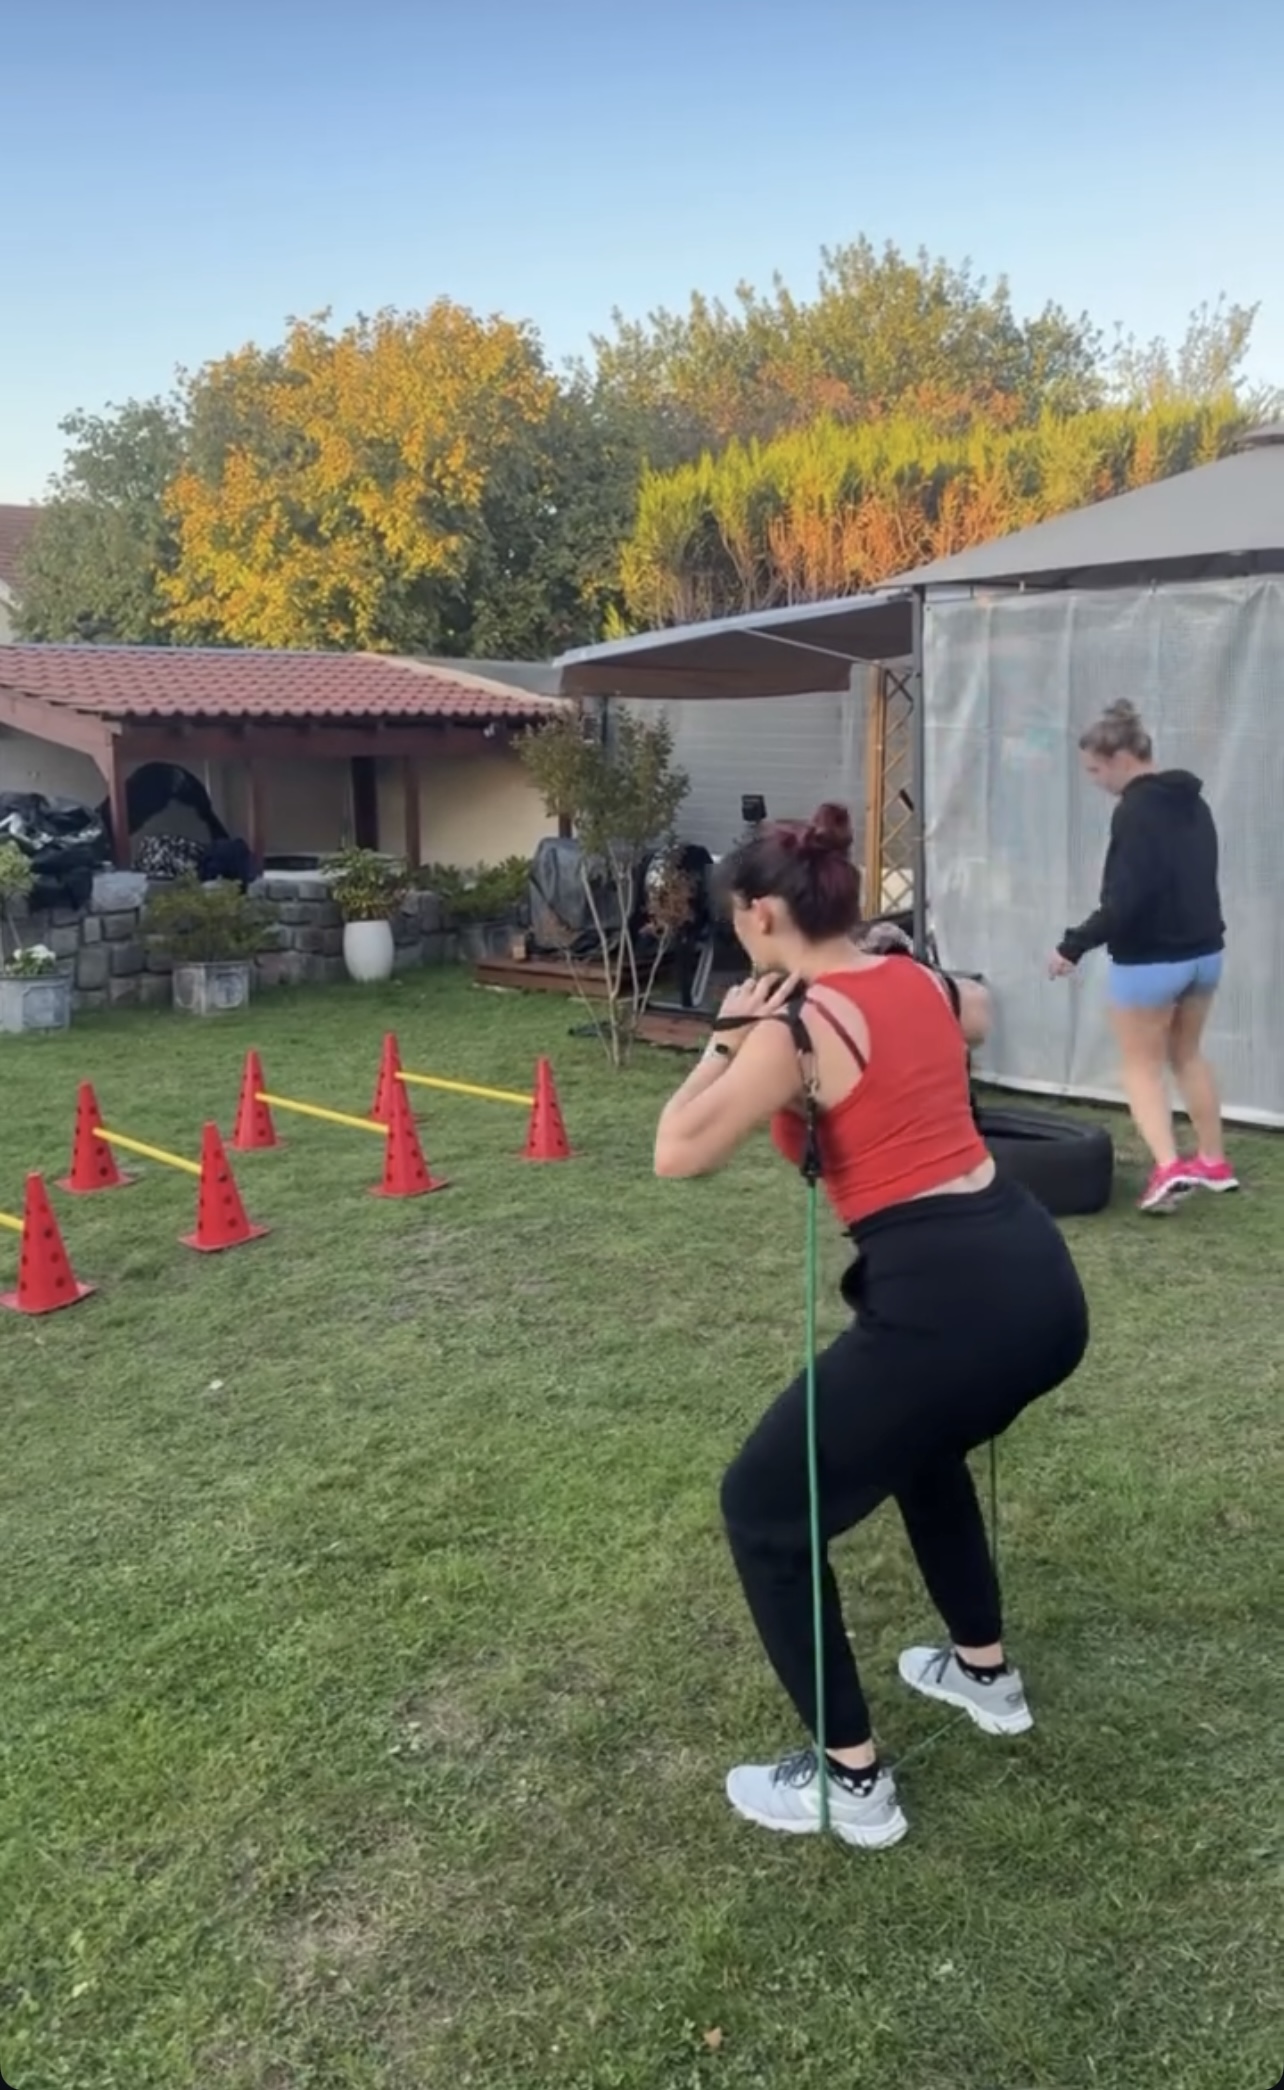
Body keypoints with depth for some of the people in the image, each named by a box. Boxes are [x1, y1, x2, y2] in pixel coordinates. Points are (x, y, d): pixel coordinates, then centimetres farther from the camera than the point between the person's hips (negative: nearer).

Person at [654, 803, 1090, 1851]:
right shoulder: (918, 980, 13)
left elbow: (676, 1155, -5)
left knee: (763, 1507, 11)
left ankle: (852, 1782, 18)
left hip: (944, 1300, -8)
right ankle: (986, 1671, 50)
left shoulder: (796, 1025, -9)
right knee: (918, 1438, 38)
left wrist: (728, 1040, 8)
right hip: (1040, 1275, 9)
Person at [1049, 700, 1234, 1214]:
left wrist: (1074, 945, -19)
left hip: (1150, 960, -8)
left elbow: (1126, 899, -25)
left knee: (1142, 1066, 4)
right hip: (1204, 951, 8)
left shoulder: (1134, 811, -19)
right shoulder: (1192, 802, 9)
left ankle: (1168, 1166, -10)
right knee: (1187, 1056, 22)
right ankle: (1214, 1161, 29)